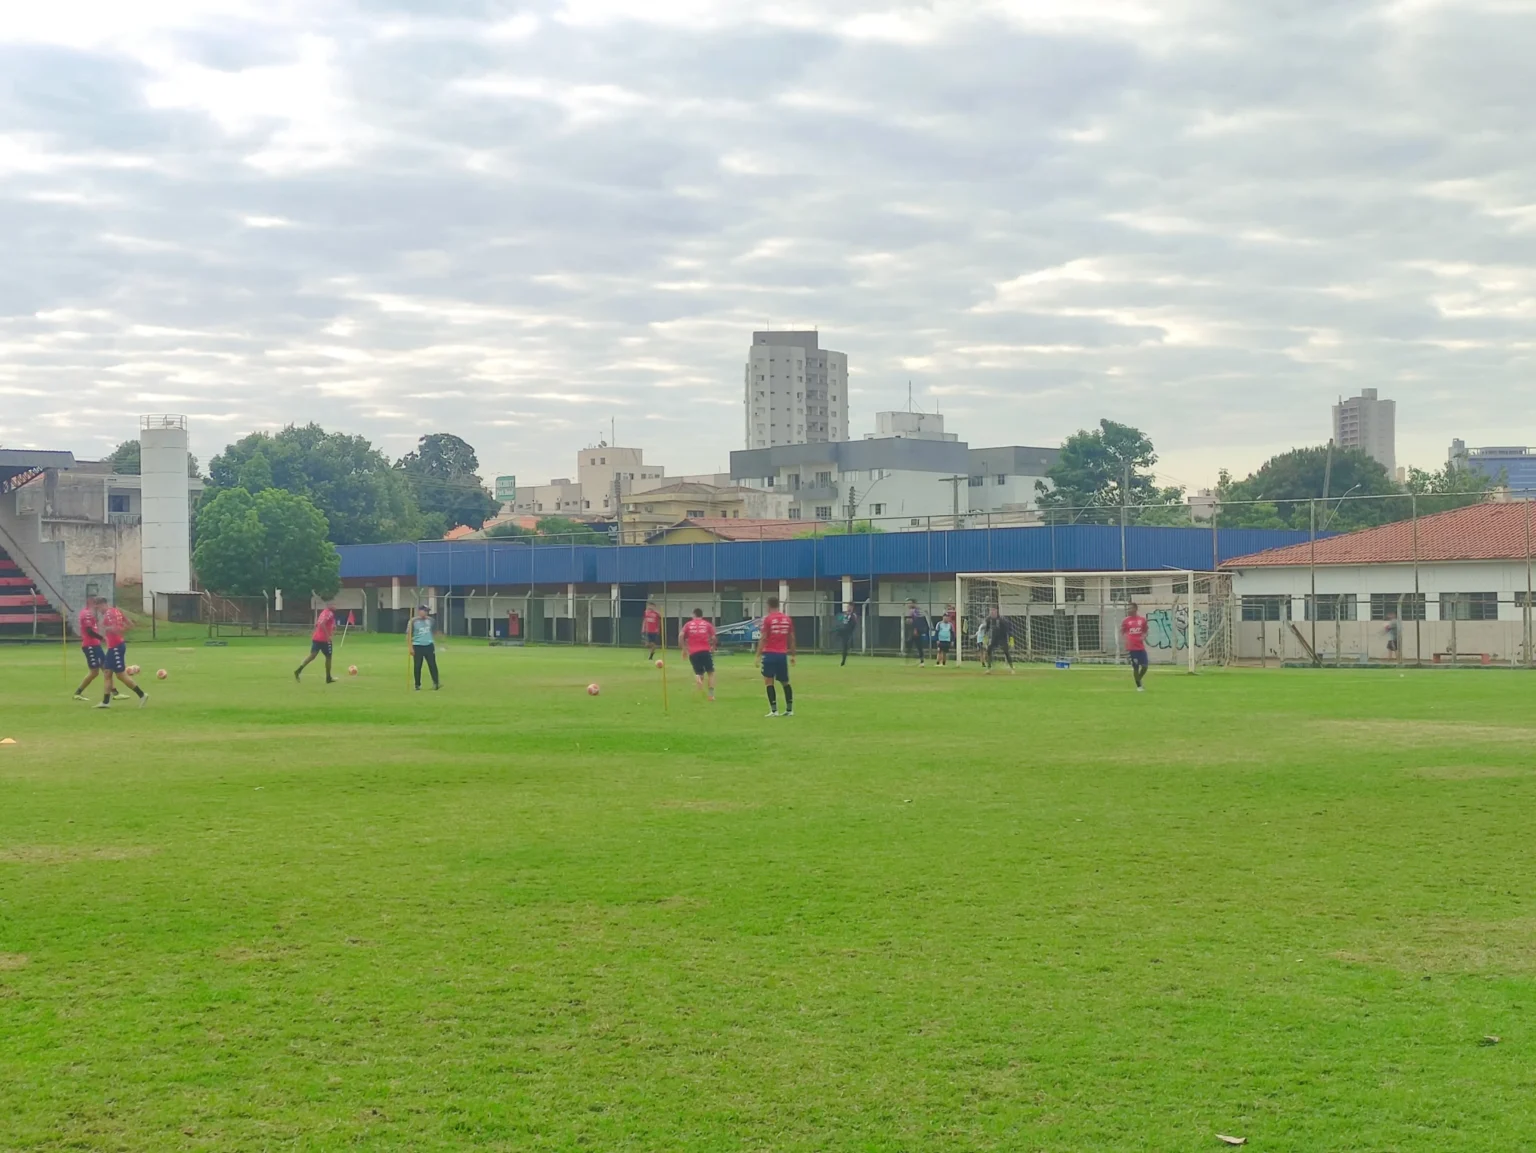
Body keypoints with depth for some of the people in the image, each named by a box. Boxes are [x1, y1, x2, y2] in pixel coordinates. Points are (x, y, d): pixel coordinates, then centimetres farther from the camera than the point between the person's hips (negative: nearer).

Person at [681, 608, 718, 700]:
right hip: (705, 651, -1)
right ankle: (711, 694, -1)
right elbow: (713, 638, 1)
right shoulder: (707, 624, 10)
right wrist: (713, 647, 18)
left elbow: (681, 636, -2)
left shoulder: (688, 625, 11)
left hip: (693, 653, 1)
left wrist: (684, 649, 7)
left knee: (699, 674, 11)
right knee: (711, 672, 11)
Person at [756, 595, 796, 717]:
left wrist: (758, 655, -7)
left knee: (768, 682, 0)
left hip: (770, 654, -5)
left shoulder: (767, 619, -6)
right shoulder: (787, 619, 7)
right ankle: (789, 709, 17)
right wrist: (792, 655, 18)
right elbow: (791, 638, 11)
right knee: (785, 682, 16)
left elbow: (763, 638, -9)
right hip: (782, 654, 5)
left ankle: (774, 710, -6)